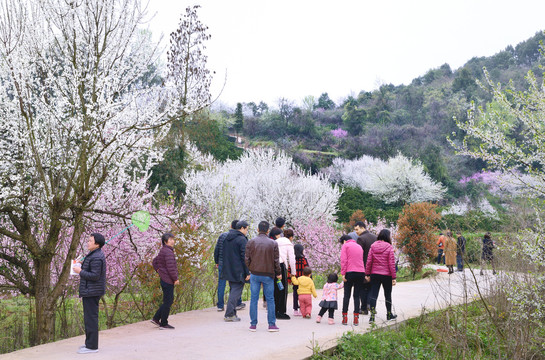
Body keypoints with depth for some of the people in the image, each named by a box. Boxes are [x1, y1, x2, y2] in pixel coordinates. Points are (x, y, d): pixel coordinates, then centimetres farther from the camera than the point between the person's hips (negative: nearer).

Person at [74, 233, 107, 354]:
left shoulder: (96, 258, -19)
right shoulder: (94, 255, 15)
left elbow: (95, 276, -24)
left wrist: (80, 271, -15)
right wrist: (83, 265, 13)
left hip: (92, 293, -11)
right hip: (90, 292, 11)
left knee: (91, 318, -7)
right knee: (89, 318, 17)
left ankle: (92, 346, -3)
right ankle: (90, 343, 25)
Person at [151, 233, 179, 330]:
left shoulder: (162, 251, 15)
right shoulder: (168, 252, -17)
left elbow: (154, 262, 27)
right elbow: (170, 267, -23)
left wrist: (159, 270, 18)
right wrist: (176, 279, -16)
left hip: (164, 279, 10)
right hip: (168, 280, -10)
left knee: (169, 300, 17)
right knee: (168, 301, -3)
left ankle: (156, 318, 20)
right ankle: (164, 324, 3)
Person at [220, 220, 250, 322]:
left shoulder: (227, 238, 13)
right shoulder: (242, 239, -13)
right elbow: (244, 257, -16)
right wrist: (247, 272, -13)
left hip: (228, 270, 8)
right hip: (238, 271, -8)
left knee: (233, 290, 16)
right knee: (236, 291, -4)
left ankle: (232, 313, 17)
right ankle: (229, 314, -8)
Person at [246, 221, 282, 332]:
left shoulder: (251, 242, -2)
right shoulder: (273, 243, -3)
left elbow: (247, 259, -1)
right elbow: (276, 260, -1)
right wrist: (278, 273, 11)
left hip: (255, 274, 1)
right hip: (268, 275, -1)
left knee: (254, 299, 6)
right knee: (270, 299, 7)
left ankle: (253, 324, 8)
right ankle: (272, 324, 6)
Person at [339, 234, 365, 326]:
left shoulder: (345, 246, 5)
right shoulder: (359, 246, 22)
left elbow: (343, 260, -6)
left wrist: (343, 274, -8)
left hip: (350, 272, -4)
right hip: (361, 272, 4)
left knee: (347, 295, 2)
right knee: (357, 296, 7)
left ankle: (345, 318, 0)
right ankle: (356, 318, 2)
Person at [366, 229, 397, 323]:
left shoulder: (373, 246, 1)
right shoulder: (389, 247, -9)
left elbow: (369, 261, 1)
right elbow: (391, 263, -9)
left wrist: (368, 274, 9)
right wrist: (393, 277, -5)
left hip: (374, 274, 2)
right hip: (386, 275, -2)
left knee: (373, 294, 2)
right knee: (388, 295, 13)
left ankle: (372, 315, -9)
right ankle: (389, 315, 27)